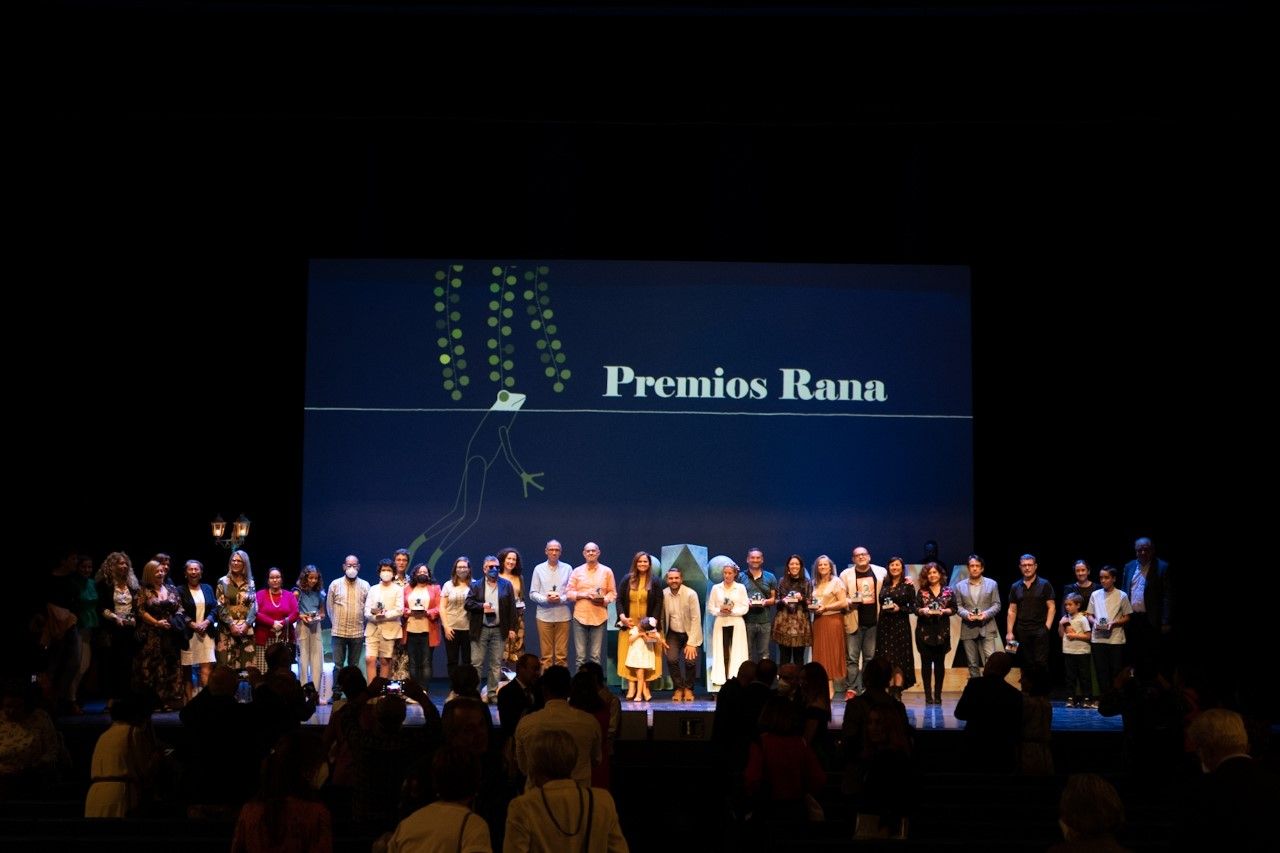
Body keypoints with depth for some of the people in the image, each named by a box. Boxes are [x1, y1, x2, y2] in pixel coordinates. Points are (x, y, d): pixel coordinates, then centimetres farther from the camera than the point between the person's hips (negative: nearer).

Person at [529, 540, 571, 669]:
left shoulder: (567, 568, 7)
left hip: (562, 616, 0)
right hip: (544, 616, 0)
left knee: (562, 655, 0)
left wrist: (561, 599, -13)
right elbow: (533, 593, 5)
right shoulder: (539, 569, 7)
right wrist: (545, 599, -12)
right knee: (546, 655, 1)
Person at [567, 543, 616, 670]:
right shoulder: (577, 571, 8)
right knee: (580, 656, 1)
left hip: (599, 617, 0)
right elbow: (569, 593, 5)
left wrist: (604, 600, -13)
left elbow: (612, 592, 7)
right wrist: (584, 595, -11)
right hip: (580, 616, 0)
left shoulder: (607, 571, 7)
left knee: (596, 656, 1)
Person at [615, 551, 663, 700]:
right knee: (629, 656, -4)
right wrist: (622, 617, -11)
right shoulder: (627, 579, 6)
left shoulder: (655, 581, 3)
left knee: (645, 656, -5)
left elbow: (658, 604, -1)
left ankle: (644, 687, -2)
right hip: (629, 624, 1)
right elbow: (620, 600, 4)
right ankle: (631, 686, -5)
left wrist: (653, 620, -14)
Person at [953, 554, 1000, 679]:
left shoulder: (992, 584, 7)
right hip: (968, 629, 2)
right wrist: (966, 614, -16)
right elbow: (958, 606, 5)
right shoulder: (960, 586, 9)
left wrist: (986, 613, -16)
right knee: (972, 664, 7)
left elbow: (996, 604, 2)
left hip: (987, 628, -1)